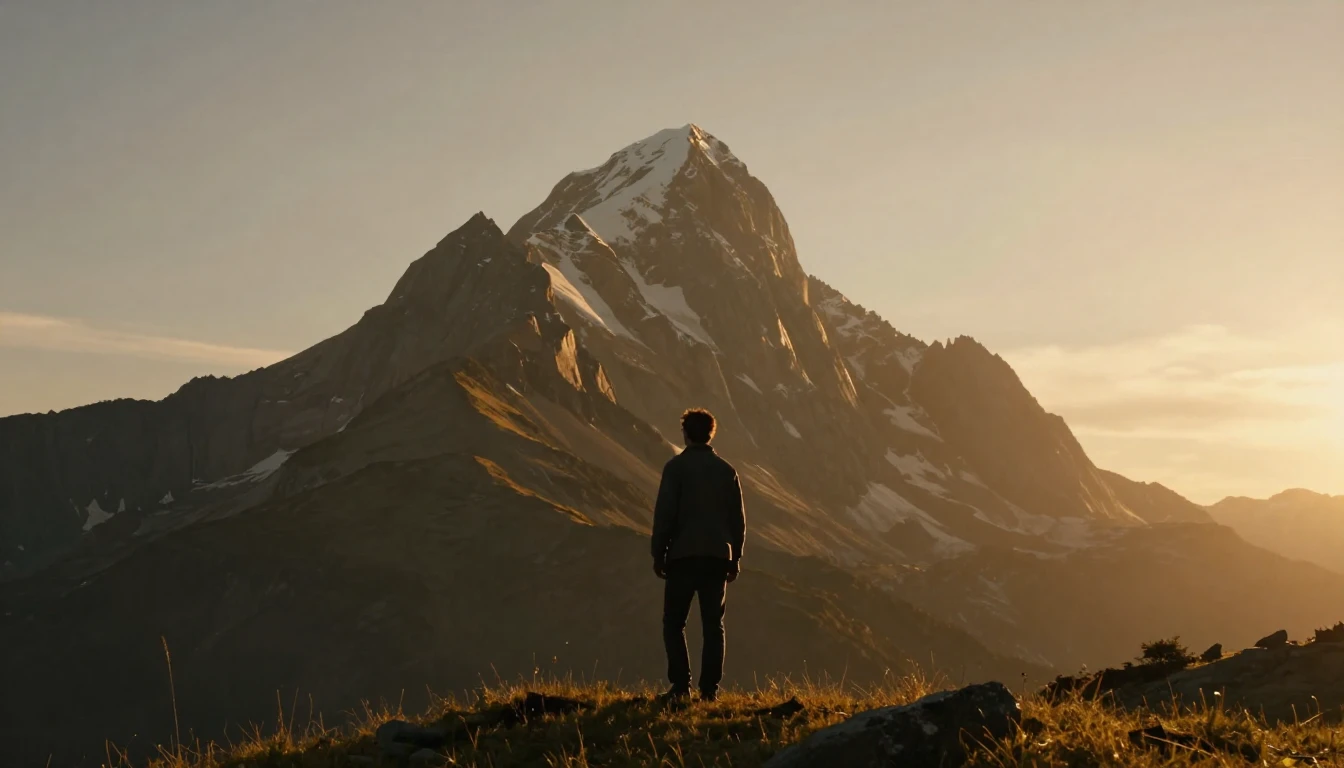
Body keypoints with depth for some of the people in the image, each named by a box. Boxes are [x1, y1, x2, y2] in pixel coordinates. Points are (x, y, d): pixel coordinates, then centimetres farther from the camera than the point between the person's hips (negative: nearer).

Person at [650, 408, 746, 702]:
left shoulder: (676, 467, -5)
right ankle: (710, 688, 3)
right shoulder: (727, 470, 8)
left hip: (683, 556, -3)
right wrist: (736, 556, 15)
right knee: (713, 625, 7)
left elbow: (664, 513, -9)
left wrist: (658, 553, -2)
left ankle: (681, 685, -5)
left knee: (674, 623, 5)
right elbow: (738, 517, 9)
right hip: (718, 556, 4)